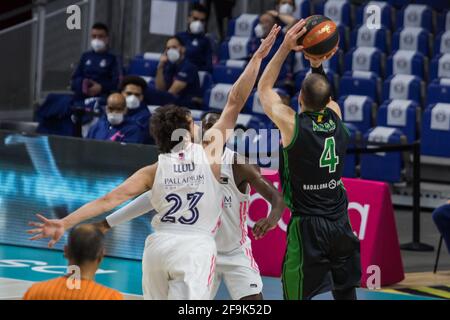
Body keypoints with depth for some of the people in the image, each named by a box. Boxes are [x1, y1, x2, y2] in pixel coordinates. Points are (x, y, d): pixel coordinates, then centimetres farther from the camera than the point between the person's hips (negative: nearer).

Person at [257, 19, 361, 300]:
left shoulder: (293, 124, -13)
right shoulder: (336, 117, 0)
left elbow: (264, 89, 3)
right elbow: (320, 94, 24)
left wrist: (286, 48, 0)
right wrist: (317, 64, 9)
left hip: (308, 226, -5)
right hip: (340, 222, 6)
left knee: (297, 295, -1)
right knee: (346, 292, 15)